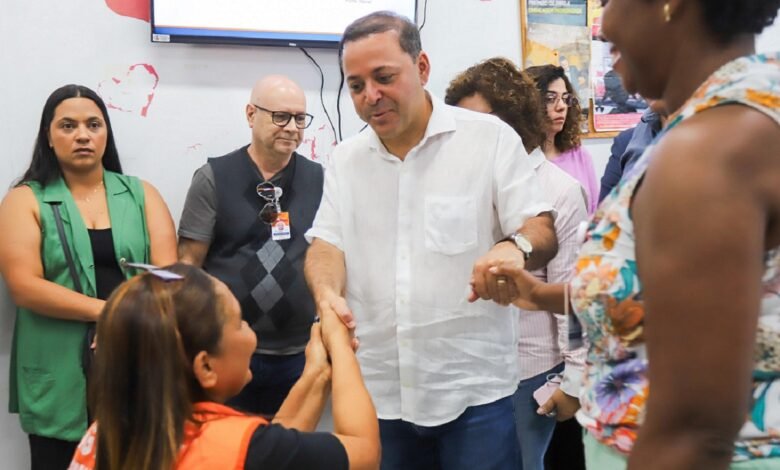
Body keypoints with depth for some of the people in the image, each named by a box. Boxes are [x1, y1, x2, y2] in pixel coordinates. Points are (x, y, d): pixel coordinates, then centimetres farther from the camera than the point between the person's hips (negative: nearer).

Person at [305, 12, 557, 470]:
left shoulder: (490, 137, -3)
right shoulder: (345, 159, 9)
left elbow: (542, 232, -6)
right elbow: (327, 242, 7)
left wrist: (515, 247, -30)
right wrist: (327, 293, -16)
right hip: (377, 390, 4)